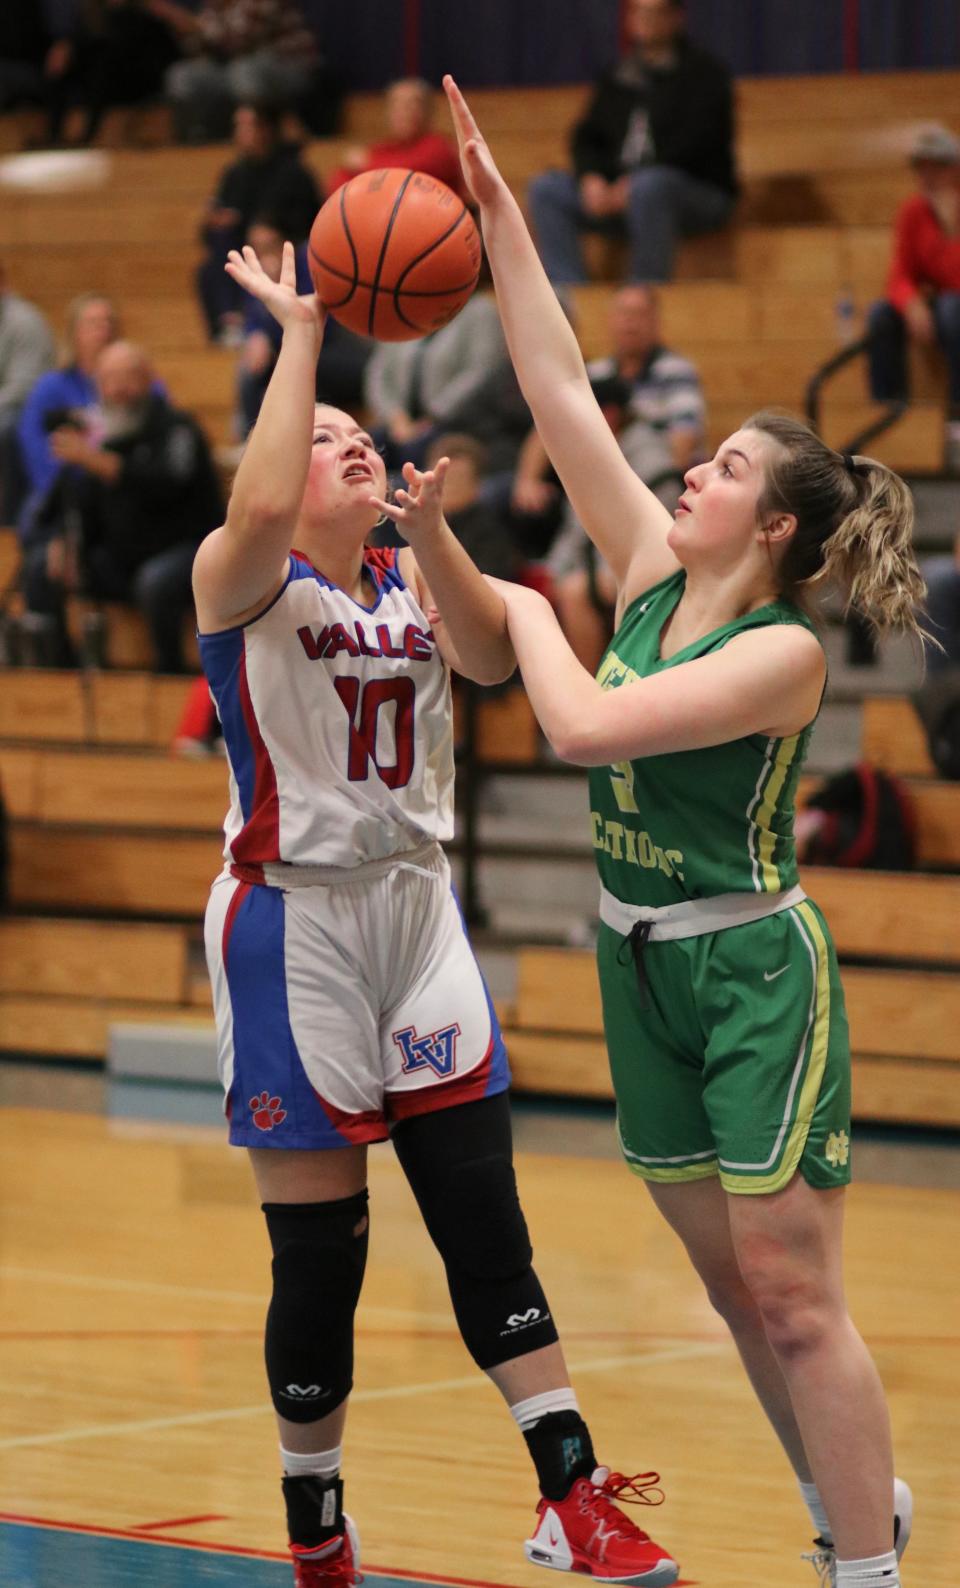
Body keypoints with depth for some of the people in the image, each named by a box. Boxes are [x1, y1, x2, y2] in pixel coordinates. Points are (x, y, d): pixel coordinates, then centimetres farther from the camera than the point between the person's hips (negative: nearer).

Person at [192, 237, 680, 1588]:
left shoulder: (412, 579, 10)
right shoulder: (243, 577, -5)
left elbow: (490, 659, -11)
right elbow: (260, 509, -29)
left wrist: (429, 531, -27)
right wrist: (301, 333, -25)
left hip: (418, 914, 5)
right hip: (292, 922, -5)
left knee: (485, 1221, -1)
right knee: (318, 1251, 0)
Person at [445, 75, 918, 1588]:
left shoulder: (784, 650, -17)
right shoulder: (653, 572, 4)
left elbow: (588, 725, -26)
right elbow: (563, 397, 1)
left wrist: (524, 606, -9)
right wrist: (500, 214, -2)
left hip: (756, 964, -7)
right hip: (644, 957, 7)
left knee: (791, 1294, -8)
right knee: (734, 1283, 13)